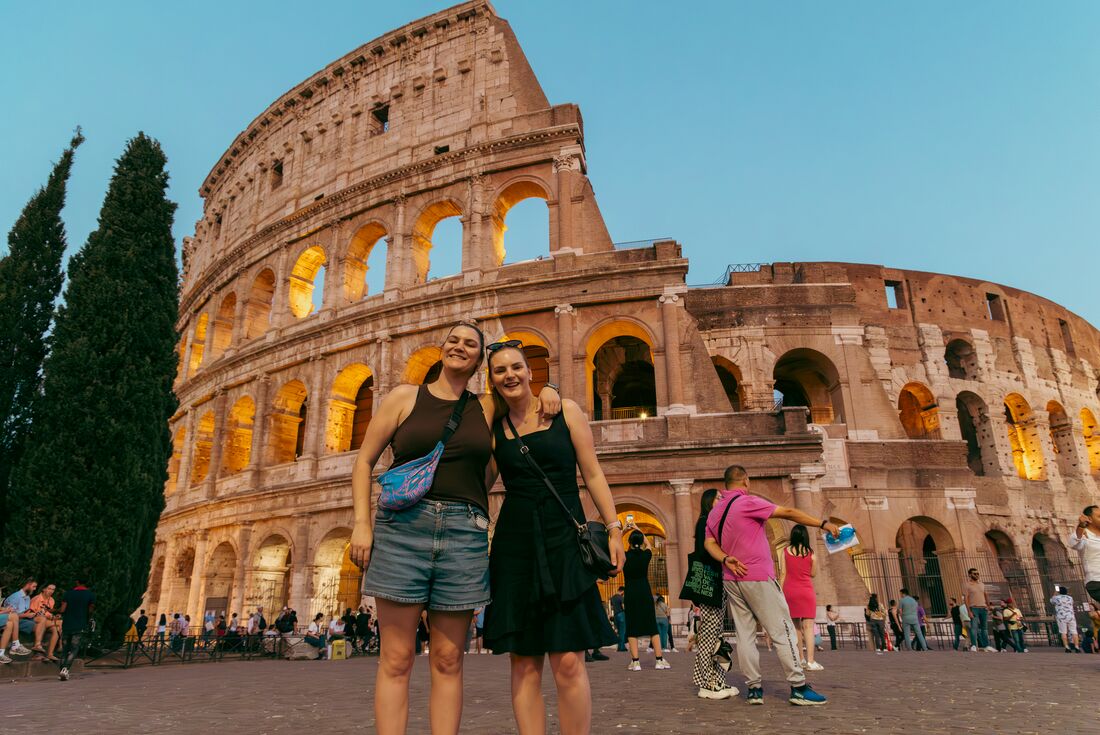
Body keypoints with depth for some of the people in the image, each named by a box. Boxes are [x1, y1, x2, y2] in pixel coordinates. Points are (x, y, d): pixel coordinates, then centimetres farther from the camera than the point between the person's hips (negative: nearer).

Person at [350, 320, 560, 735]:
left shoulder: (487, 408, 12)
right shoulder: (404, 398, 8)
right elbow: (364, 461, 9)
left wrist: (546, 390, 5)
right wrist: (361, 523, -2)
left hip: (465, 533, 2)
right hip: (402, 526, -1)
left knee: (448, 661, 5)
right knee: (396, 660, -1)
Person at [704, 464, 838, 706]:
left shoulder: (715, 511, 11)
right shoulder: (747, 502, -10)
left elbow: (709, 542, 3)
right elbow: (788, 513, -12)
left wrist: (726, 559, -11)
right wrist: (823, 523, -8)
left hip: (731, 581, 7)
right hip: (758, 578, -7)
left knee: (745, 635, 7)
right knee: (783, 631, 0)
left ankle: (754, 688, 7)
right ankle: (799, 688, 2)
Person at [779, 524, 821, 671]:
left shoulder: (785, 551, 0)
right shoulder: (810, 553, -1)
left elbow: (783, 573, -1)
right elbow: (813, 573, 8)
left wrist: (780, 592, 3)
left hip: (789, 591, 2)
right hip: (806, 591, -2)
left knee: (795, 625, 13)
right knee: (808, 626, -3)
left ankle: (801, 659, 18)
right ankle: (810, 661, -10)